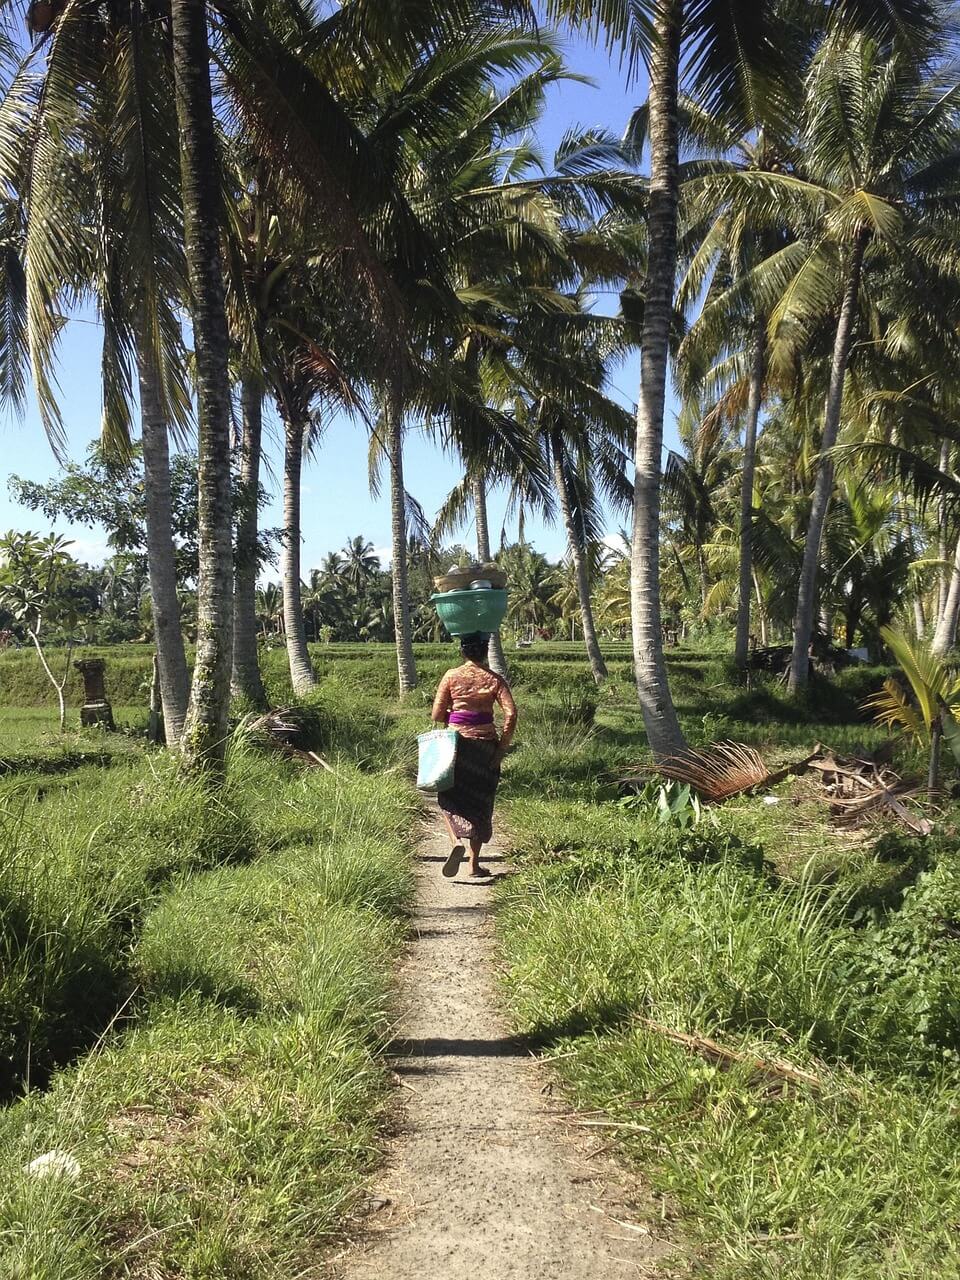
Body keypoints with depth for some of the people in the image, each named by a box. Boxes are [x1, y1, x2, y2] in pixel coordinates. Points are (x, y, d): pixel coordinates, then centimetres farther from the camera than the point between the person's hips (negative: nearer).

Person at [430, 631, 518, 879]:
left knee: (450, 798, 12)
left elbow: (437, 715, -2)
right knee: (481, 803, 13)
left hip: (457, 741, -1)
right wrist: (503, 745, -2)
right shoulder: (494, 679, 0)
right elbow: (511, 713, -9)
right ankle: (474, 864, 16)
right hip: (486, 745, 1)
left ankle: (457, 841, -16)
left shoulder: (452, 677, -3)